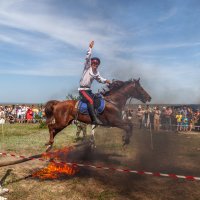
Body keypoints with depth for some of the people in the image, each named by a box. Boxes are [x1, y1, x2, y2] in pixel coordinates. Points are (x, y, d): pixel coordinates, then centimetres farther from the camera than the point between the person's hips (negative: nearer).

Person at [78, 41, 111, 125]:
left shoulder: (96, 72, 12)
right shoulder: (87, 67, -4)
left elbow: (100, 79, 24)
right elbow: (88, 58, -16)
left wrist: (105, 81, 5)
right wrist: (90, 48, -22)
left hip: (89, 89, 8)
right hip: (82, 89, -8)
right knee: (90, 101, -27)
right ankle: (95, 119, -31)